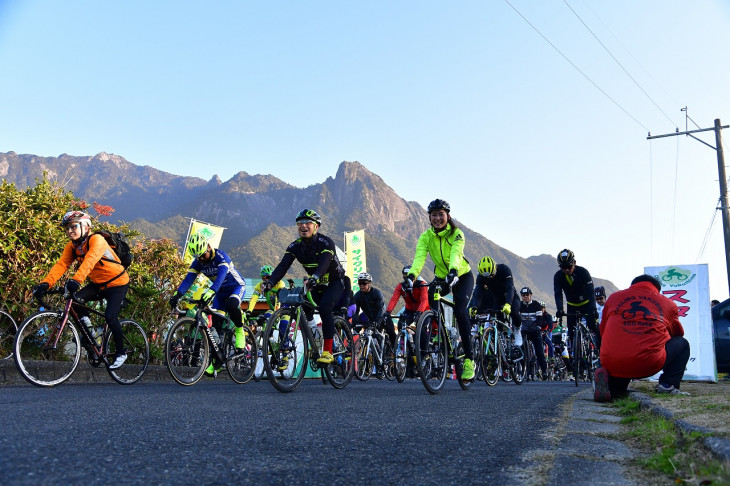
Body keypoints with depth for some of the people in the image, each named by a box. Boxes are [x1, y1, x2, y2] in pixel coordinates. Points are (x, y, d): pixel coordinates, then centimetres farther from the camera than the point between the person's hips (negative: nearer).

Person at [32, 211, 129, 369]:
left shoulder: (96, 240, -23)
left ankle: (121, 353, 1)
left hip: (117, 283, -6)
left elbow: (90, 261, -40)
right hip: (98, 284, 6)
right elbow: (61, 265, -15)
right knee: (76, 299, -19)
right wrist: (45, 283, -31)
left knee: (110, 317, -19)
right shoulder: (72, 246, -2)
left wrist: (76, 280, -55)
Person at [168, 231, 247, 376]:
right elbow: (188, 279, -16)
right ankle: (218, 360, 5)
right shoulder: (197, 262, -8)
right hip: (221, 291, 6)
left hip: (237, 287, -6)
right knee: (215, 322, -5)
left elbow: (221, 275, -43)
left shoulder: (221, 256, -27)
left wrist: (210, 292, -59)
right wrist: (177, 295, -34)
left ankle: (239, 330, -11)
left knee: (231, 305, -39)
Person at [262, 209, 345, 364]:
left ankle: (328, 352, -25)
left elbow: (324, 264, -42)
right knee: (304, 310, -13)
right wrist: (270, 283, -39)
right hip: (316, 285, 6)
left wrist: (314, 278, -63)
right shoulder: (295, 246, -9)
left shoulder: (326, 243, -24)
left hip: (334, 283, -6)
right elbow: (283, 266, -20)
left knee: (325, 307, -29)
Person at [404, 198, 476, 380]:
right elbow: (419, 257, -28)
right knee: (432, 308, -20)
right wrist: (411, 275, -47)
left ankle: (469, 358, -14)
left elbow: (455, 254, -39)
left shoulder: (456, 234, -20)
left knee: (460, 311, -24)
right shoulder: (426, 236, -12)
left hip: (462, 276, -3)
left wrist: (453, 271, -59)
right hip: (441, 277, 4)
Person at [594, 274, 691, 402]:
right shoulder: (668, 304, 14)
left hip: (611, 363, 3)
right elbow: (678, 333, 31)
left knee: (616, 390, 36)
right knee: (682, 344, 26)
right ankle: (668, 385, 9)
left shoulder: (614, 297, 18)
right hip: (648, 364, -2)